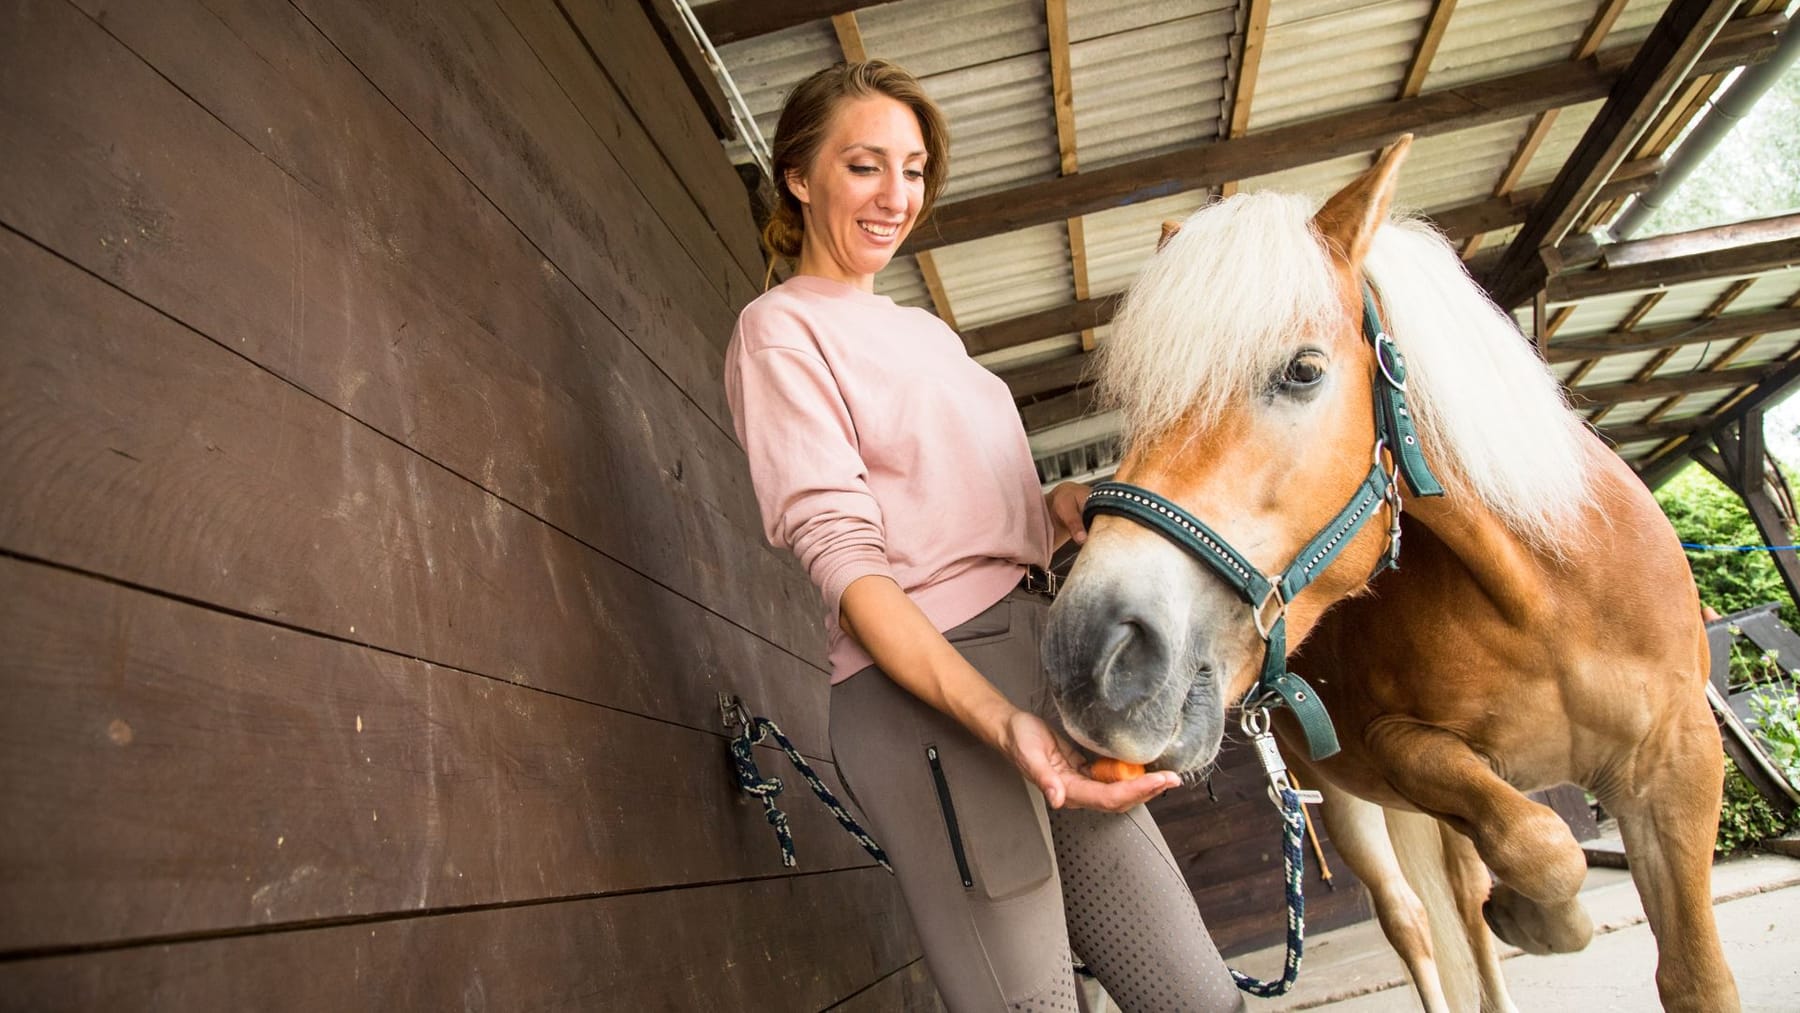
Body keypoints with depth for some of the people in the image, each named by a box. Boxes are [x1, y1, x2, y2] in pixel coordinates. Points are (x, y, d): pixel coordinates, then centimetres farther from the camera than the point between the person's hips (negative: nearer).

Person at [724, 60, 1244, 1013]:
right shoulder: (780, 329, -2)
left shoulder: (927, 329, 23)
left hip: (1040, 653, 8)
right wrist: (1004, 724, -25)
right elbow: (844, 558, -13)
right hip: (924, 693, -8)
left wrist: (1067, 504, 0)